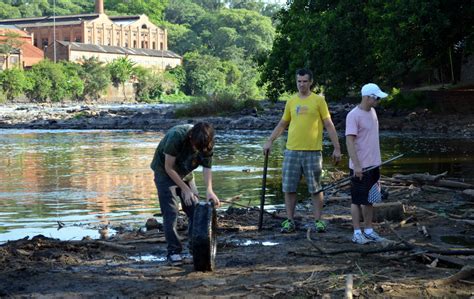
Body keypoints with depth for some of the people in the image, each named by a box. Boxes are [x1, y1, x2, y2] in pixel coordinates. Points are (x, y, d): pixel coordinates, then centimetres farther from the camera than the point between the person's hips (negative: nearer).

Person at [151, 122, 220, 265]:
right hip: (164, 171, -5)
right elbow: (169, 168, -27)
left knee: (195, 209, -1)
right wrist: (185, 189, -25)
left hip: (185, 173, 5)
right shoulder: (176, 136, -36)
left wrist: (209, 190, -34)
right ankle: (173, 251, -6)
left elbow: (207, 167, -17)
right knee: (171, 211, -12)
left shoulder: (207, 143, -22)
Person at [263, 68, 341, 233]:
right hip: (292, 151, 3)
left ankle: (318, 221, 13)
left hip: (312, 151, -3)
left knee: (315, 189, 3)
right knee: (289, 188, 3)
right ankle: (290, 221, 12)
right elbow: (282, 125, 18)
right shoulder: (291, 102, 9)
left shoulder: (318, 100, -1)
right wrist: (269, 141, 11)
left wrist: (336, 148, -5)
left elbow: (329, 125, -1)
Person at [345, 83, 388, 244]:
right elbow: (349, 141, -21)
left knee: (370, 199, 14)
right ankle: (357, 233, 8)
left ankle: (368, 231, 22)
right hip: (360, 167, -8)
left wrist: (377, 160, 18)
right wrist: (356, 166, -24)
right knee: (358, 201, 1)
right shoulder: (354, 116, -17)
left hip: (373, 164, 8)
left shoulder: (372, 112, 10)